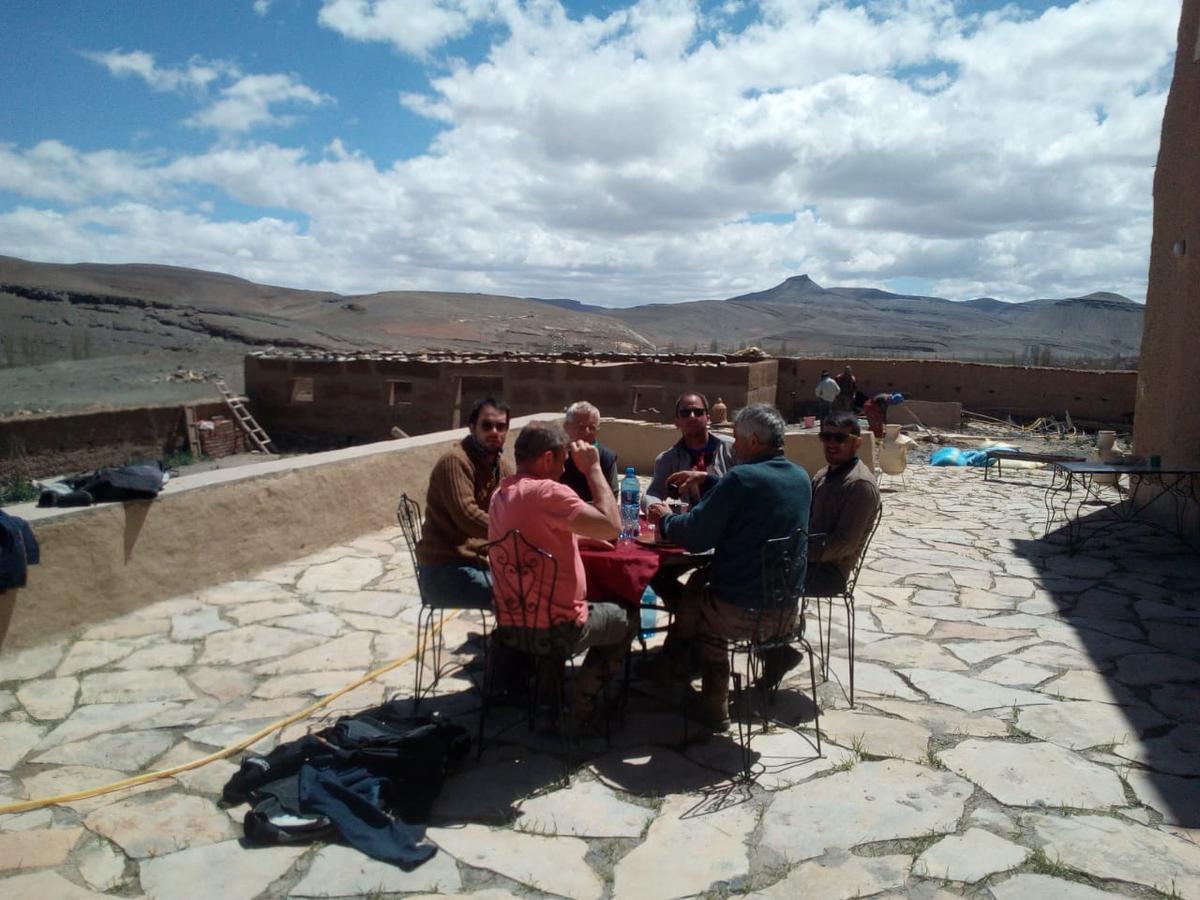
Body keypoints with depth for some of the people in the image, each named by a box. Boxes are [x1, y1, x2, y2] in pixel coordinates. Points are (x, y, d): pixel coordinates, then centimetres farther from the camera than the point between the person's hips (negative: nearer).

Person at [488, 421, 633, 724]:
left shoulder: (501, 494, 6)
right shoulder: (548, 491, -22)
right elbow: (612, 527, -24)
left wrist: (582, 538, 17)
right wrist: (592, 468, -16)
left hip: (510, 623, 8)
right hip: (554, 628, -8)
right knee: (625, 619, 21)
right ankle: (584, 700, 17)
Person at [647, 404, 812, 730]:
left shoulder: (741, 477, -18)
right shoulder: (801, 478, 3)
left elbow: (694, 537, -14)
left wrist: (666, 518, 4)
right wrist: (709, 482, 22)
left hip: (741, 613, -6)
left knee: (690, 606, 24)